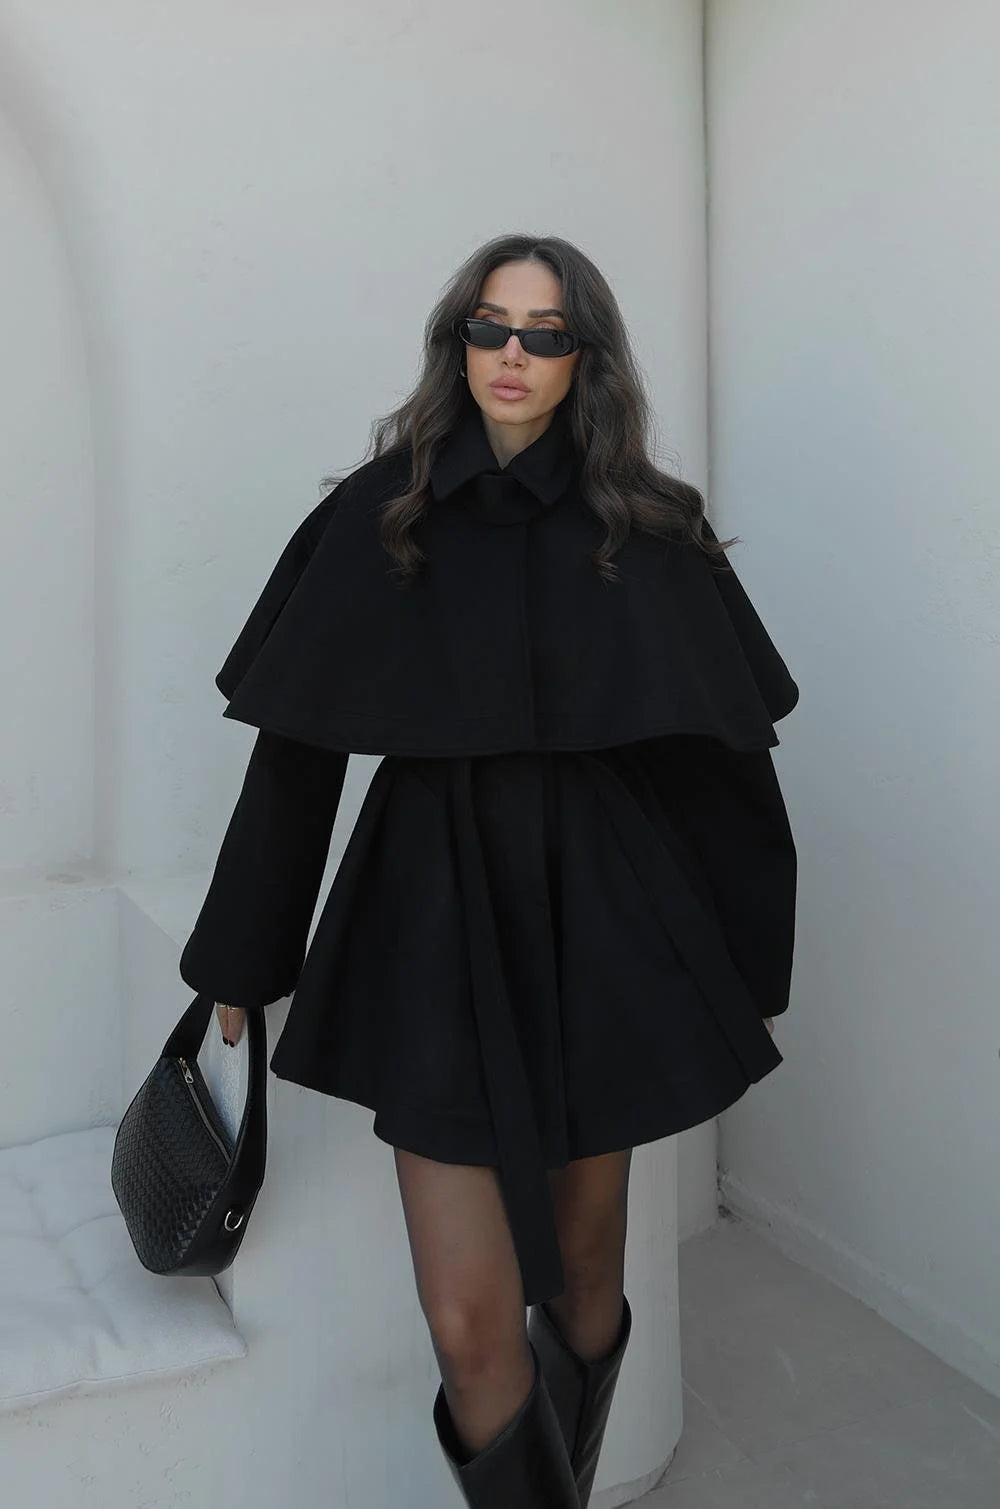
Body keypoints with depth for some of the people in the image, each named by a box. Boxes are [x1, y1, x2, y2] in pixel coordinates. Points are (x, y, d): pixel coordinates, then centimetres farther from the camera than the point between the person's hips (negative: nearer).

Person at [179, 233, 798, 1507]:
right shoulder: (383, 514, 0)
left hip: (601, 923, 2)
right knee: (470, 1323, -3)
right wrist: (241, 959, 6)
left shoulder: (647, 530, 2)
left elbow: (724, 756, 5)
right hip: (437, 923, -1)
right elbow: (296, 747, 2)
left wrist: (750, 970, 7)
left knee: (585, 1269, 16)